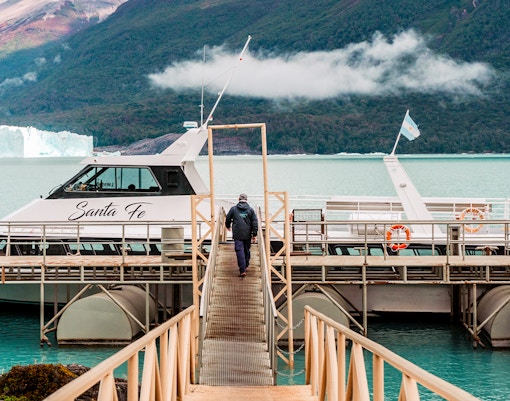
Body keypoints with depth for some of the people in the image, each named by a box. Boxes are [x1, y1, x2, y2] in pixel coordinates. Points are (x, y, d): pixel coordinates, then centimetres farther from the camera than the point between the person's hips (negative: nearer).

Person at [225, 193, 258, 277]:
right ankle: (245, 266, 30)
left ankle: (242, 270, -14)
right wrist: (254, 234, 2)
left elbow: (228, 219, 14)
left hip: (237, 234, -2)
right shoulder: (250, 210, 4)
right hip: (247, 235, 2)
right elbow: (255, 223, 0)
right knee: (246, 250, 18)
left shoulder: (233, 209, 2)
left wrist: (228, 226, 36)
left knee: (239, 251, -5)